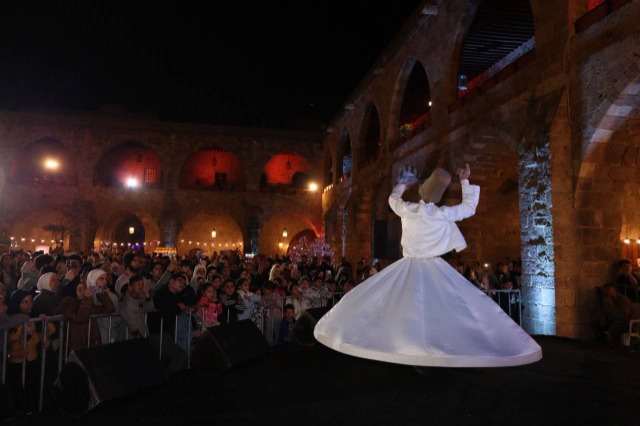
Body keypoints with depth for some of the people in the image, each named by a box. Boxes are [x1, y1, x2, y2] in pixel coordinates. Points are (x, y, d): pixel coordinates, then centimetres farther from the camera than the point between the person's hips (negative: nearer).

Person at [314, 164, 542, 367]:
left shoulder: (407, 210, -3)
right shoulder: (443, 214, -7)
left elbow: (393, 198, 21)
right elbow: (470, 207, 8)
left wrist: (403, 183, 37)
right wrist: (465, 181, 15)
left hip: (409, 267, 2)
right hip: (434, 269, -2)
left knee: (397, 307, 12)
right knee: (448, 309, 4)